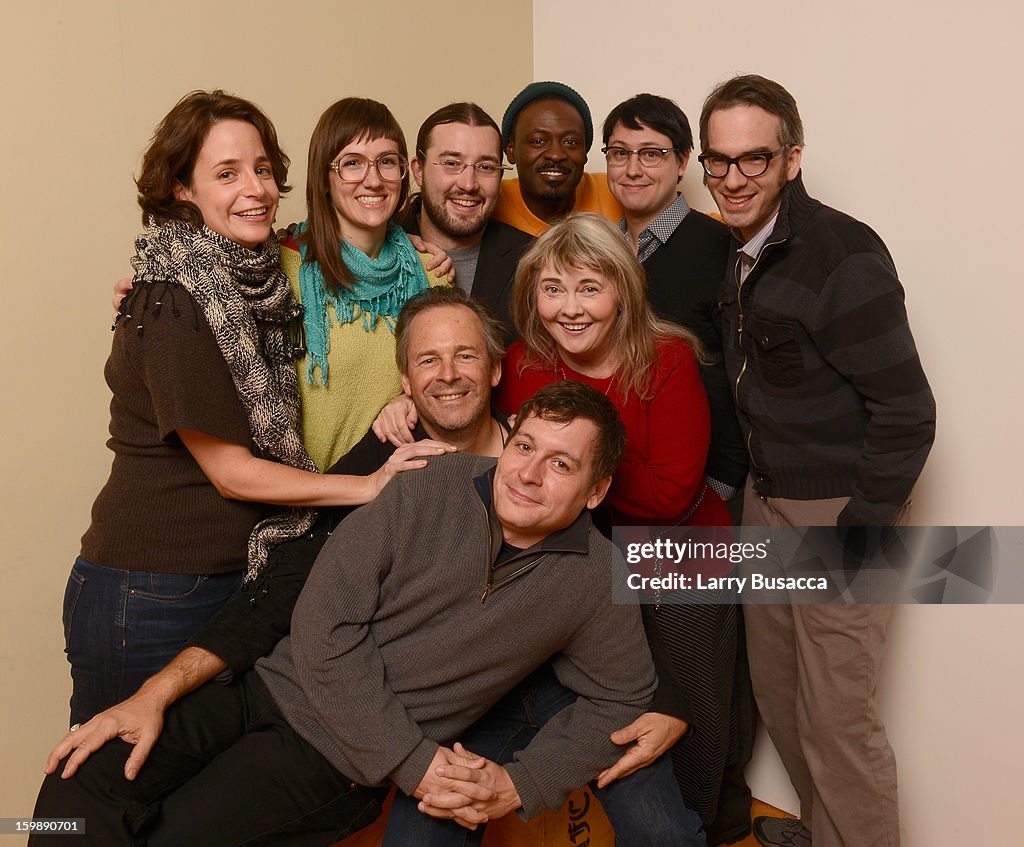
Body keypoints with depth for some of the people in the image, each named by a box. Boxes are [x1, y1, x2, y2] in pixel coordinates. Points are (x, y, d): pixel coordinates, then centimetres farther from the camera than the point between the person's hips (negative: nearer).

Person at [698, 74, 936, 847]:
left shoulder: (843, 257, -20)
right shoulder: (736, 254, 4)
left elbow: (906, 411, -19)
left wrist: (860, 532, -18)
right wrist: (749, 488, 11)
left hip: (840, 513, -8)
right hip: (769, 501, 8)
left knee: (837, 716, 0)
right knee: (777, 687, 20)